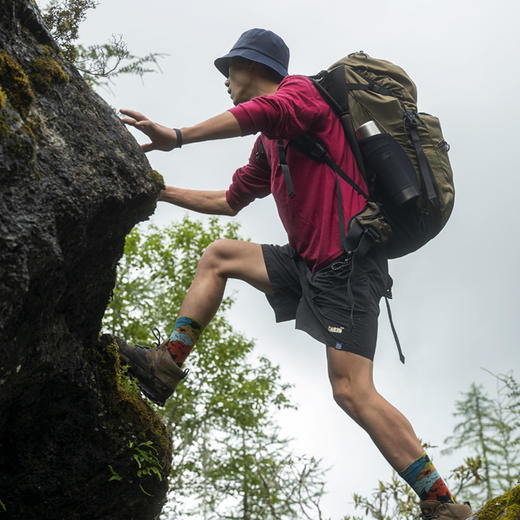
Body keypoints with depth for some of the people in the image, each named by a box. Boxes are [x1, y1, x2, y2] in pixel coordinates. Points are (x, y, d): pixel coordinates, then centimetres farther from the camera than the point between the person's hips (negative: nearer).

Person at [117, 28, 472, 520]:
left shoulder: (301, 89, -1)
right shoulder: (268, 145, 25)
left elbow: (263, 111, -24)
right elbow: (229, 201, 34)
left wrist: (176, 137, -26)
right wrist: (161, 191, 36)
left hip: (347, 261, -9)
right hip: (307, 263, 9)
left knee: (352, 391, -18)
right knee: (217, 256, 12)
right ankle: (166, 365, 8)